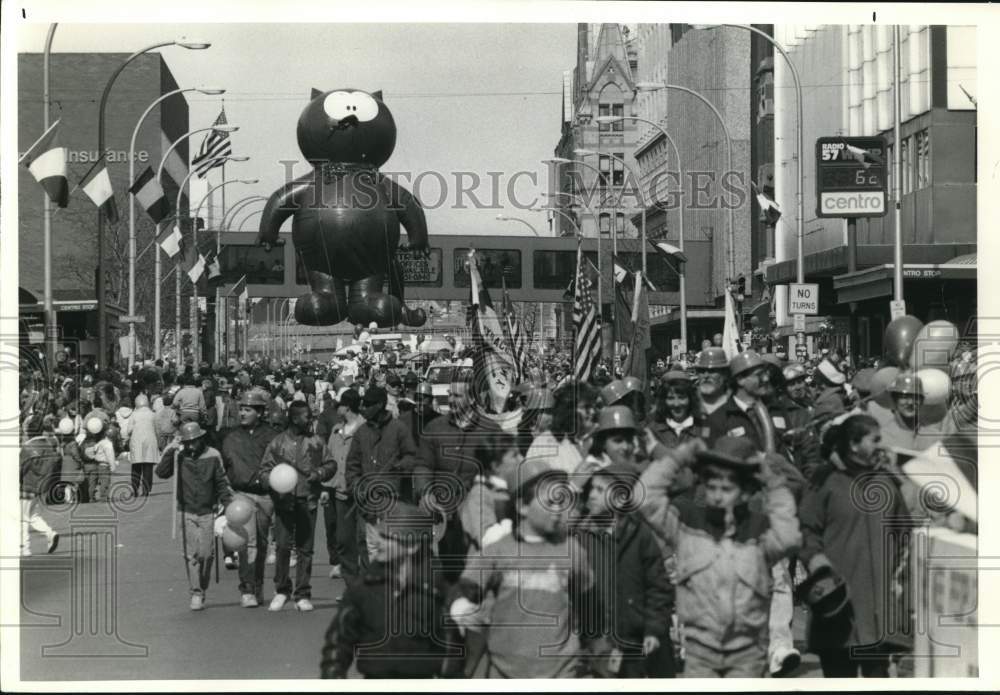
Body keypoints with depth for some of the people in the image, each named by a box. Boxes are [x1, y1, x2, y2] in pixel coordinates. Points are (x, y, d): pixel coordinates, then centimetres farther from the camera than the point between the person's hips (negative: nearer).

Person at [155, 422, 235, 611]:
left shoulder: (213, 455, -1)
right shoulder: (179, 456, -1)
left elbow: (221, 482, 5)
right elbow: (161, 473, -11)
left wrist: (229, 505, 1)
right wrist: (169, 452, -20)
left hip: (208, 512, 0)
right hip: (187, 512, 0)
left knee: (206, 554, 0)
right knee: (191, 554, -3)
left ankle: (203, 589, 18)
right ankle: (196, 594, 1)